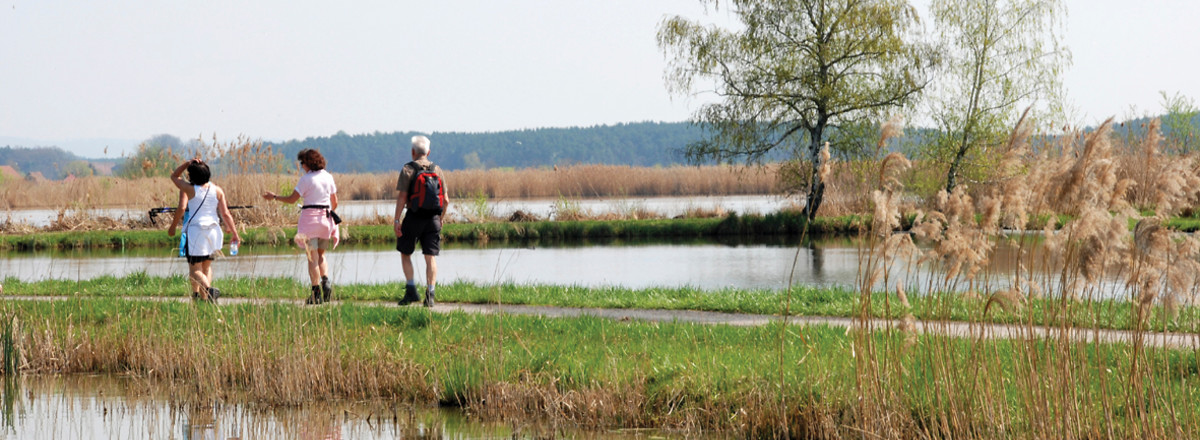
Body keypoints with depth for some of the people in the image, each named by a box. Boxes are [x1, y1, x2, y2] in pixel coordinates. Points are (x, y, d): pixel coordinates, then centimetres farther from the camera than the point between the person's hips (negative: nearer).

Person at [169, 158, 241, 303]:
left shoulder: (190, 189, -9)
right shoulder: (217, 190, 1)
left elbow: (174, 176, 8)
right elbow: (225, 214, -1)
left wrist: (187, 163, -1)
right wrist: (235, 234, 3)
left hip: (195, 230, -4)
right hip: (213, 230, 4)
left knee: (195, 269, -2)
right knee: (207, 266, 19)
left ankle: (208, 289, -28)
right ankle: (200, 295, 13)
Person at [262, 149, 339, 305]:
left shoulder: (306, 179, -8)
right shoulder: (328, 177, 8)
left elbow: (292, 199, -8)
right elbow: (335, 202, 12)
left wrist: (274, 197, 5)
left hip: (310, 217, -5)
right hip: (326, 218, 5)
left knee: (312, 257, -2)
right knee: (321, 255, 18)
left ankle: (316, 293, -6)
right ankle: (326, 281, -8)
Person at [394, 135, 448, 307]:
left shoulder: (408, 169, -5)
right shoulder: (437, 170, 6)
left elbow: (402, 196, -12)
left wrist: (396, 219, -10)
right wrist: (440, 218, 20)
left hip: (414, 216, -3)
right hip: (433, 218, 3)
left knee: (405, 253, 12)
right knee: (430, 257, 3)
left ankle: (411, 290, 3)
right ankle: (430, 295, -4)